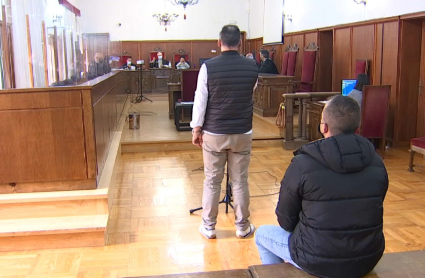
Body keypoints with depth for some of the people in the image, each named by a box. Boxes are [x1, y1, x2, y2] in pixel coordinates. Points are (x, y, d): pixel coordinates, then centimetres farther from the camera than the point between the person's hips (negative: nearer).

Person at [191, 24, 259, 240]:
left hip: (214, 133, -1)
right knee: (240, 181, 11)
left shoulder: (208, 66, -9)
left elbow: (200, 100, -7)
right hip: (242, 133, 2)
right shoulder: (252, 66, -1)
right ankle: (242, 227, 22)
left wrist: (196, 129, 3)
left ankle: (209, 227, 20)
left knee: (211, 182, 10)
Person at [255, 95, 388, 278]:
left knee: (262, 234, 21)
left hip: (318, 262, -5)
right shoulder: (377, 163, -7)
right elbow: (370, 213, 6)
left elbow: (286, 221, -9)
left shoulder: (302, 164, -21)